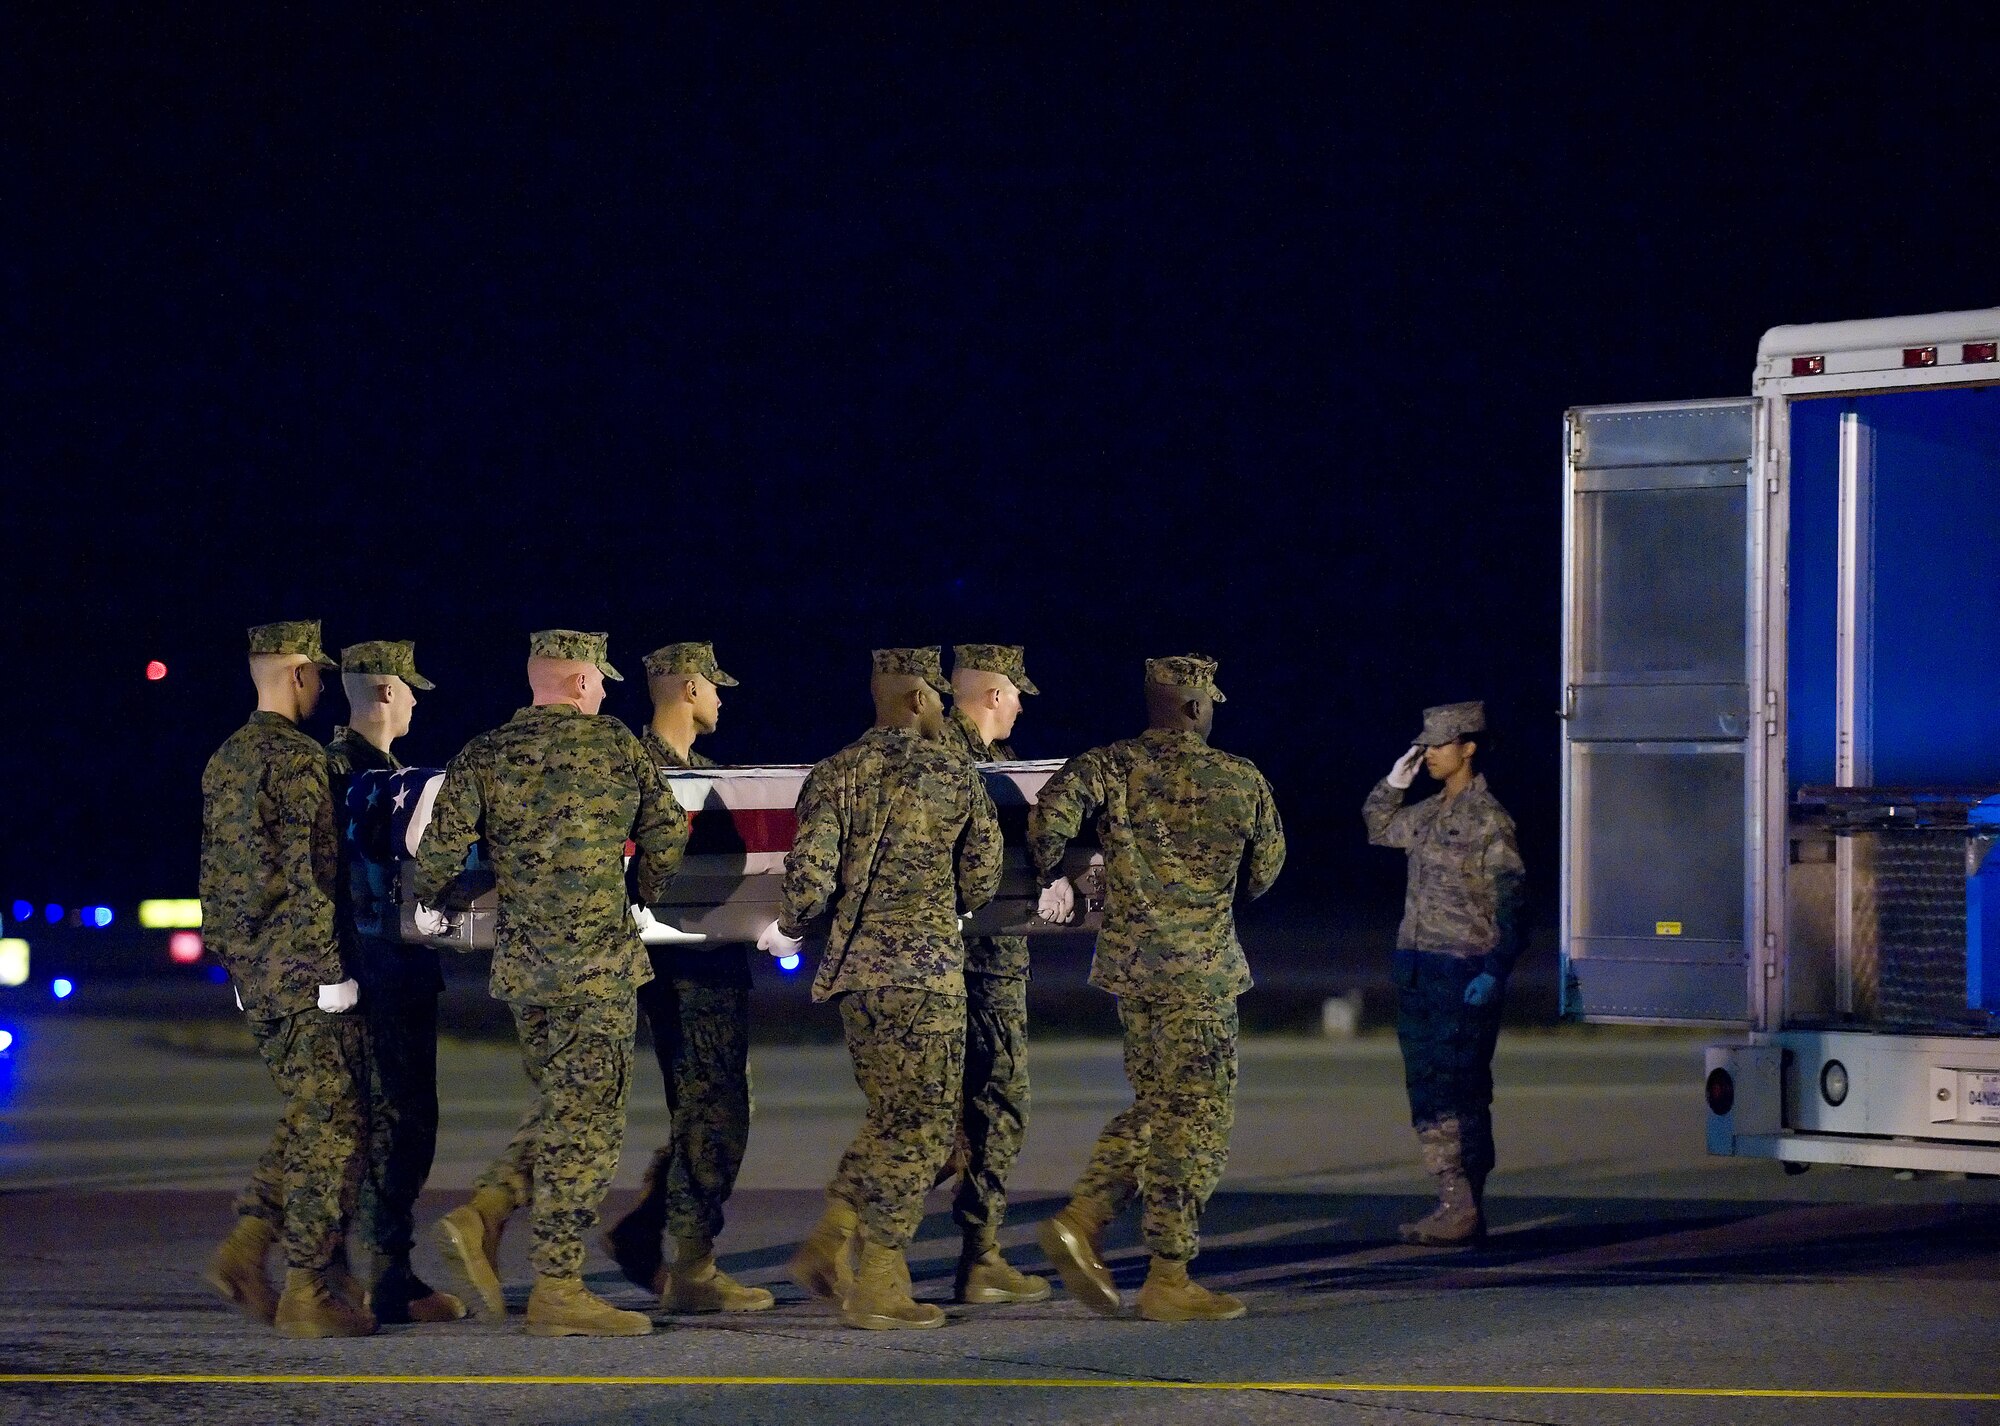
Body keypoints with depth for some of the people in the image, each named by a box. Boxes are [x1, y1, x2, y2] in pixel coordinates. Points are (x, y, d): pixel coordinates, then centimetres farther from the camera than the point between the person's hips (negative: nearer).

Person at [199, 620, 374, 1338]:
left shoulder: (224, 760, 14)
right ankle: (309, 1291, -4)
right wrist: (335, 962, -16)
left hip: (255, 972, 9)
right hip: (308, 969, -9)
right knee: (330, 1124, -4)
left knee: (307, 1116, 17)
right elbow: (311, 870, -18)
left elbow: (214, 869, 19)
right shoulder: (298, 758, -13)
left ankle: (244, 1250, 7)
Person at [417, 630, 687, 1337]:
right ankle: (557, 1290, -3)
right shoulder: (613, 742, -2)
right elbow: (667, 835, 5)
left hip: (518, 961, 5)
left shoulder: (482, 756, 5)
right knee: (585, 1120, -2)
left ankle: (481, 1215, 4)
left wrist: (437, 907, 16)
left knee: (562, 1106, 21)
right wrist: (641, 894, 23)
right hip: (599, 960, -5)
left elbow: (438, 853, -4)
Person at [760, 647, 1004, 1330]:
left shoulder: (835, 773, 3)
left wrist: (786, 930, 12)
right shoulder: (957, 773, -3)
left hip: (853, 966, 4)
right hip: (927, 967, -4)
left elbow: (810, 875, -7)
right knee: (921, 1124, 2)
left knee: (890, 1116, 19)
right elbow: (982, 882, 3)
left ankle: (829, 1243, 10)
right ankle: (878, 1286, 0)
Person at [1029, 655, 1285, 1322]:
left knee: (1155, 1107, 19)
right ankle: (1169, 1280, 0)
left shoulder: (1111, 766, 1)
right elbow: (1264, 873, 9)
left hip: (1131, 964, 5)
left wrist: (1052, 875, -2)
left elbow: (1055, 804, -18)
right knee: (1194, 1118, 0)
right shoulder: (1242, 781, -3)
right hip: (1200, 968, -5)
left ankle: (1082, 1219, 5)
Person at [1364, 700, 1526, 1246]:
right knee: (1428, 1090, 7)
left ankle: (1462, 1208, -12)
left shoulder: (1488, 818, -8)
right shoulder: (1427, 815, 15)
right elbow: (1376, 827, 35)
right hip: (1417, 970, 8)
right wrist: (1395, 781, 18)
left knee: (1454, 1092, -11)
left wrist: (1494, 972, -20)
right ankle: (1460, 1207, 10)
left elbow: (1509, 904, -12)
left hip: (1463, 974, -8)